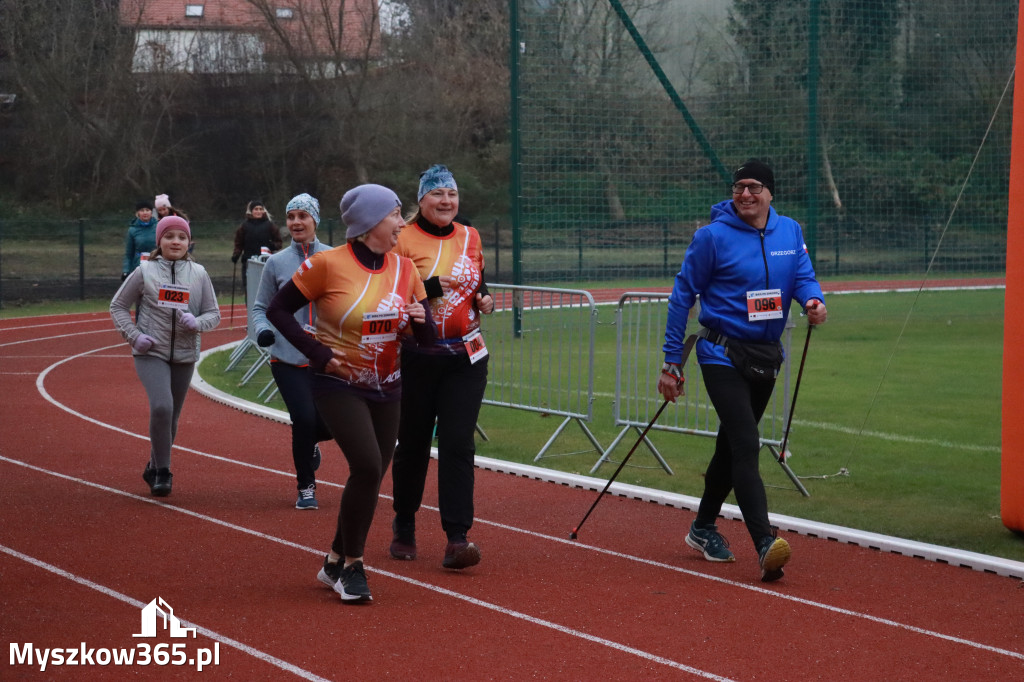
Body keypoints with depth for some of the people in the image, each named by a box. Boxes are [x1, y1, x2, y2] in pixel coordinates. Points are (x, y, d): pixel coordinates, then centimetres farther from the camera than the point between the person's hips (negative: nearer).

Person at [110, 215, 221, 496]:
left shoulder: (199, 274, 5)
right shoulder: (144, 272, 0)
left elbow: (214, 313, 8)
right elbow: (118, 306, 6)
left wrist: (197, 323, -14)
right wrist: (134, 335, -8)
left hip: (185, 355, 3)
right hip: (151, 353, -3)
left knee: (171, 417, 10)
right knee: (161, 407, -23)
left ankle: (154, 468, 32)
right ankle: (162, 471, -10)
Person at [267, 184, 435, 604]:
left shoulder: (403, 269, 3)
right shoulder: (329, 264, -13)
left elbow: (426, 339, 6)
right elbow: (278, 310, -7)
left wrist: (422, 319, -17)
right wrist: (319, 354, -14)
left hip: (386, 388, 6)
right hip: (338, 385, -6)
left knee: (372, 476, 6)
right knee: (367, 466, -19)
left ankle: (336, 562, 24)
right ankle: (351, 565, -4)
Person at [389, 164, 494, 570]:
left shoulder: (470, 238, 10)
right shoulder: (403, 240, -5)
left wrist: (485, 298, 3)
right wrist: (428, 288, -23)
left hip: (465, 357, 3)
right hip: (416, 357, -3)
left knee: (458, 444, -7)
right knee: (412, 444, 8)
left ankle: (457, 538, -10)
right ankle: (404, 528, 28)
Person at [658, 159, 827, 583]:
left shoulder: (789, 231, 5)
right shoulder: (713, 236, -9)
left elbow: (803, 275, -2)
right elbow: (683, 296, -5)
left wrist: (813, 300, -28)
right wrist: (672, 362, -6)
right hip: (722, 353, -6)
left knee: (732, 446, 18)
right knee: (745, 445, -18)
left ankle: (703, 528, 36)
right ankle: (765, 545, -29)